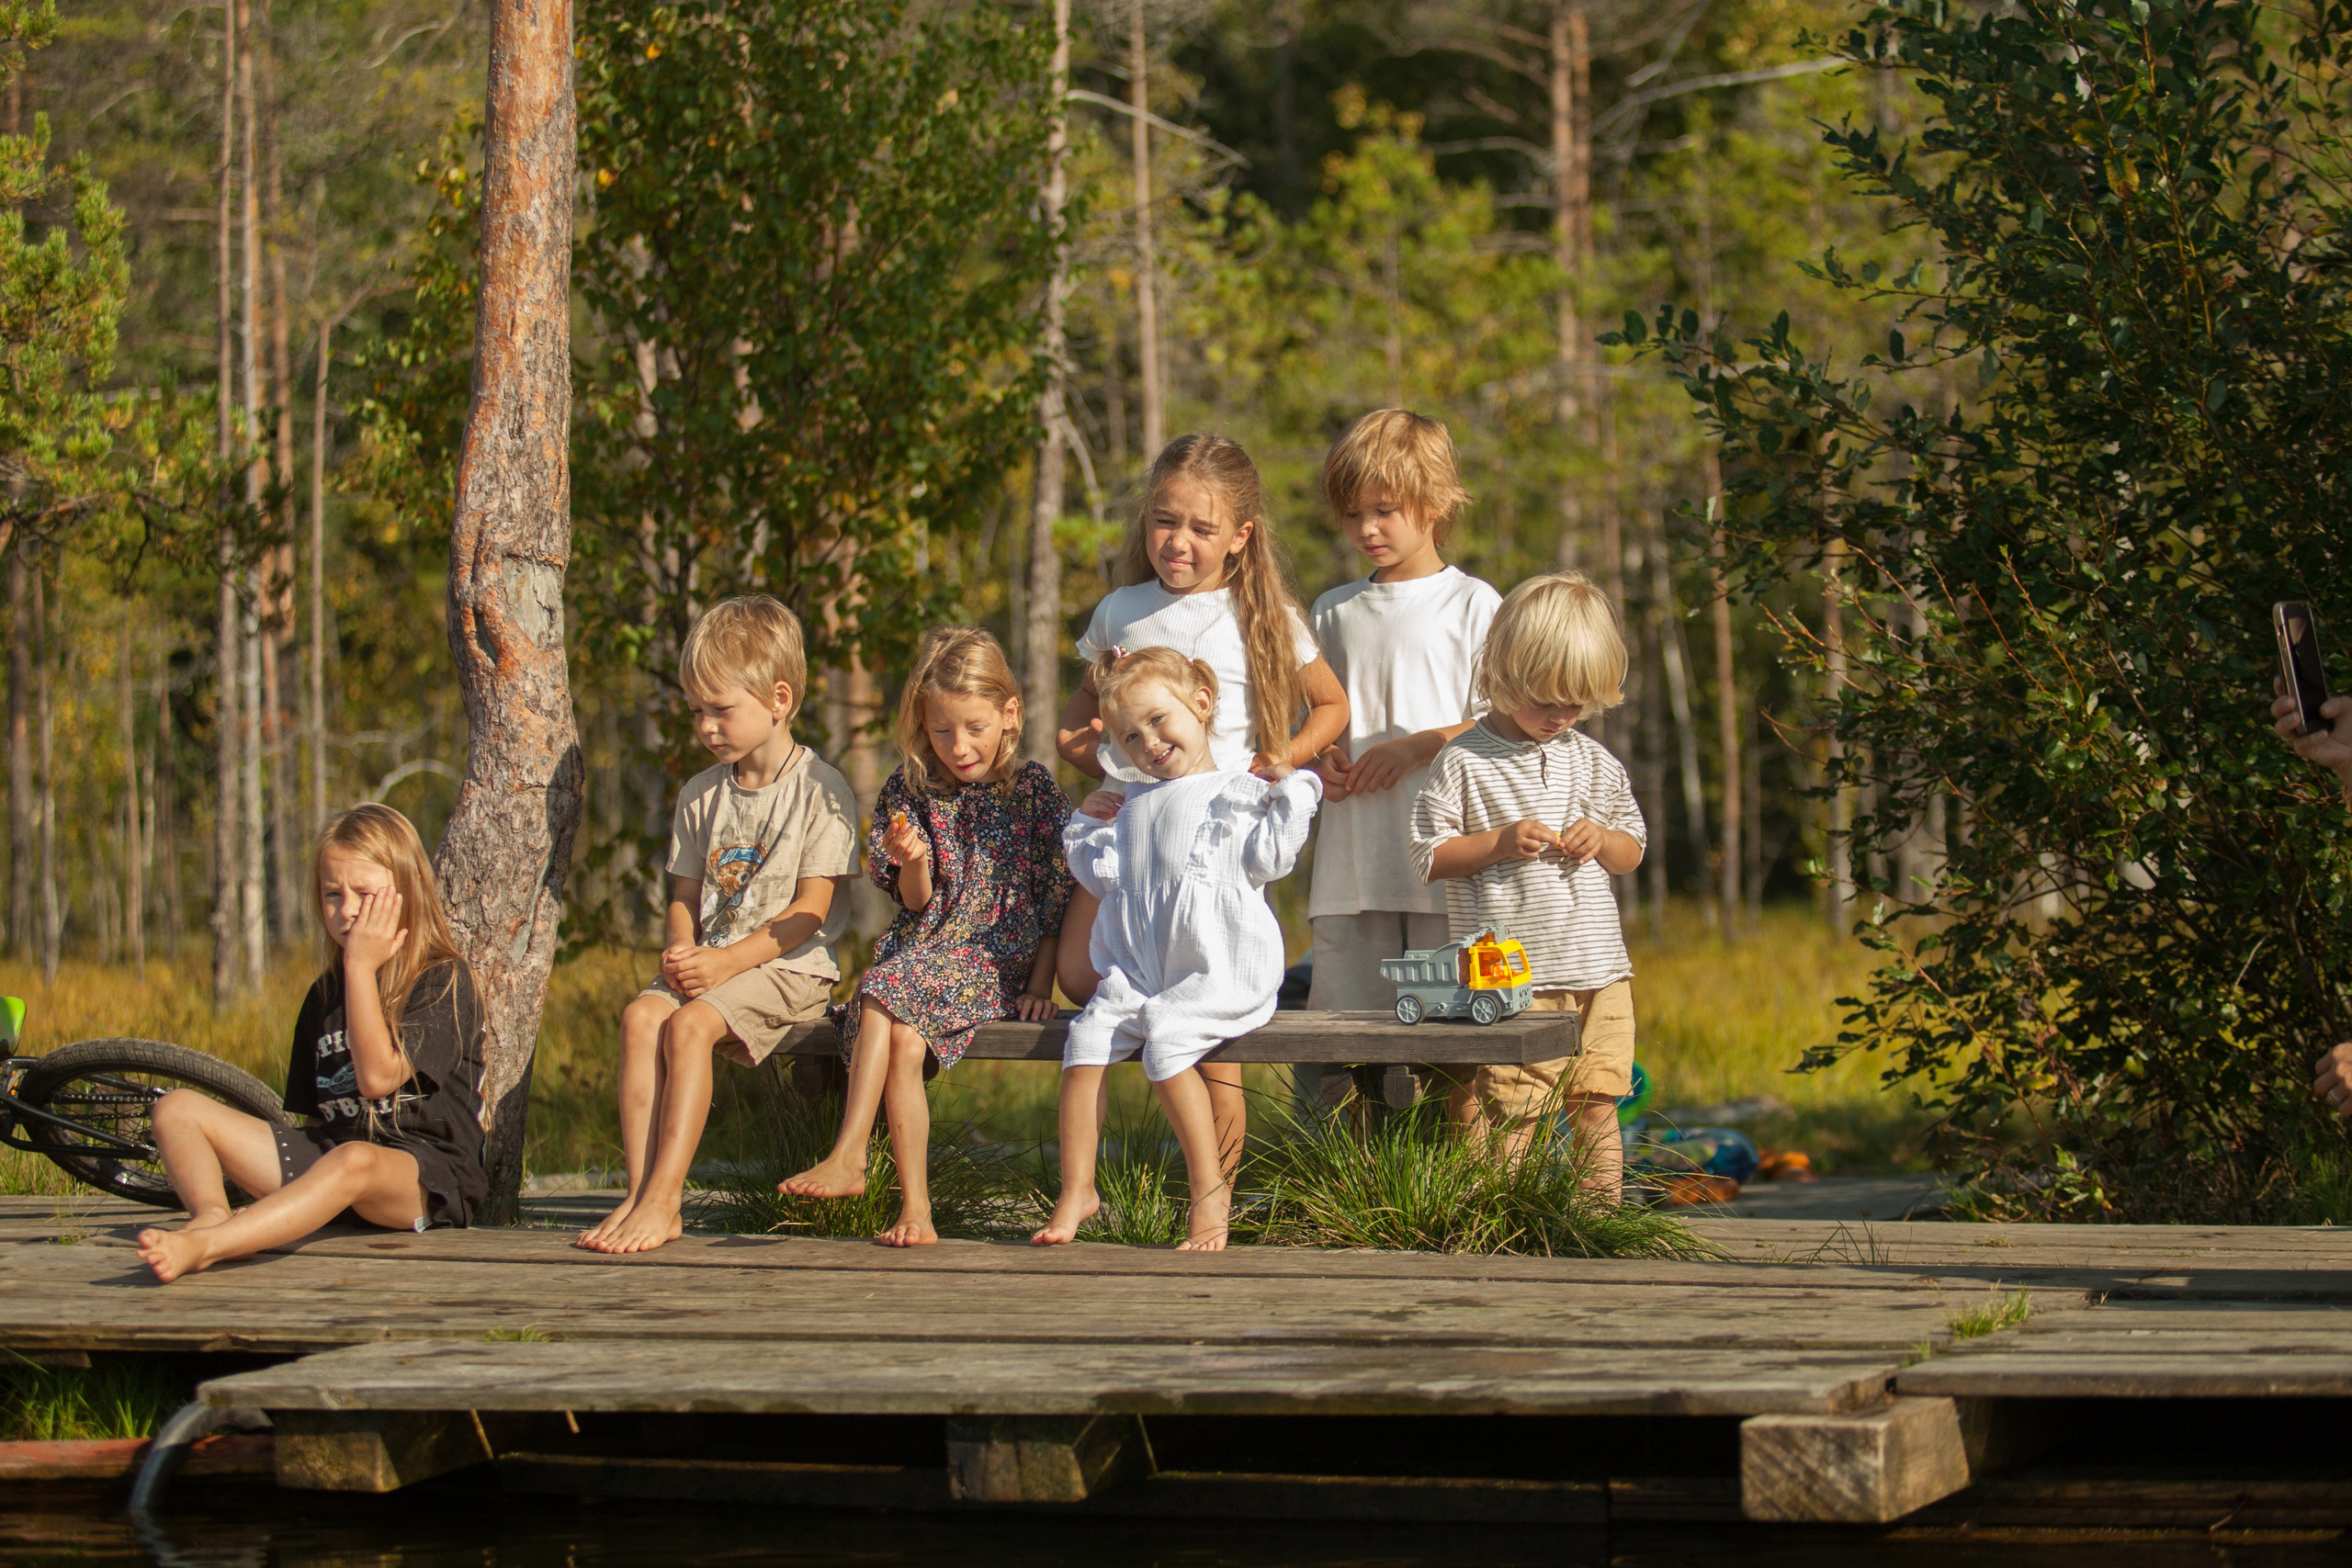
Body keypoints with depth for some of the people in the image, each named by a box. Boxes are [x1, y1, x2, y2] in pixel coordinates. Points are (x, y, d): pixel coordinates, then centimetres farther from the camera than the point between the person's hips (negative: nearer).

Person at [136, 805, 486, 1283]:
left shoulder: (443, 980, -4)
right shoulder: (326, 992, 17)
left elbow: (377, 1077, -17)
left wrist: (362, 966, -14)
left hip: (429, 1175, -7)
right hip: (327, 1152, 7)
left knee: (356, 1161, -43)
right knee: (177, 1107, -3)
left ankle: (199, 1246, -60)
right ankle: (212, 1216, -35)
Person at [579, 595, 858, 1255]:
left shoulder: (821, 791, -5)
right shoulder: (700, 794, 15)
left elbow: (810, 908, -10)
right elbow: (684, 895, 16)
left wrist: (727, 961, -19)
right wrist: (681, 951, -7)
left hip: (790, 965, -6)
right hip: (709, 962, 6)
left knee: (689, 1025, -30)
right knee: (641, 1015, -24)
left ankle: (662, 1199, -31)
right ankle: (640, 1192, -28)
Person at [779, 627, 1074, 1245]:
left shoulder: (1034, 789, 1)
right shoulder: (911, 792, 9)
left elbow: (1056, 896, 2)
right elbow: (916, 904, 8)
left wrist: (1040, 984, -5)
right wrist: (911, 862, -14)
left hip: (1000, 956, -4)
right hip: (928, 948, 4)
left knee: (885, 991, -30)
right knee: (905, 1039, -28)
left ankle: (848, 1157, -31)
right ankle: (913, 1205, -30)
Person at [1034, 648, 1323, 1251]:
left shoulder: (1237, 793, 4)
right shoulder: (1134, 806, 23)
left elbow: (1268, 858, -8)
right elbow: (1103, 876, 22)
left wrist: (1289, 793, -10)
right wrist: (1087, 827, 15)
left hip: (1218, 974, -6)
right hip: (1136, 974, 6)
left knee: (1166, 1041, -28)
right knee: (1086, 1038, -13)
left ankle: (1209, 1188, -20)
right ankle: (1077, 1189, -7)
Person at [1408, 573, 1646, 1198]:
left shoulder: (1592, 762, 12)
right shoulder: (1464, 761, -3)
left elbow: (1633, 852, 19)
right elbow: (1429, 855, -3)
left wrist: (1602, 839, -2)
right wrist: (1500, 843, -15)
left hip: (1600, 974, 5)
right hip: (1513, 977, -5)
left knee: (1598, 1109, 7)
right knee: (1511, 1112, -7)